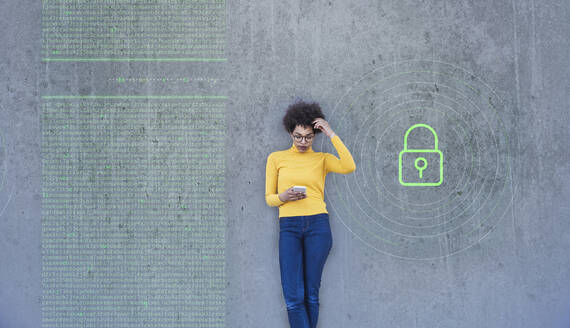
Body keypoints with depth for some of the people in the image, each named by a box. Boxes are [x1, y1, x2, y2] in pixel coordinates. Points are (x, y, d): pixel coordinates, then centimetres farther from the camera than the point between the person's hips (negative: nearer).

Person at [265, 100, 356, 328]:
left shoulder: (322, 159, 9)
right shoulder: (276, 158, 10)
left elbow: (349, 167, -12)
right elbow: (269, 198, 11)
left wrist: (331, 134, -8)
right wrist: (283, 197, -11)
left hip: (318, 225, 0)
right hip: (288, 227, 0)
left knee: (311, 294, 4)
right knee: (293, 296, -7)